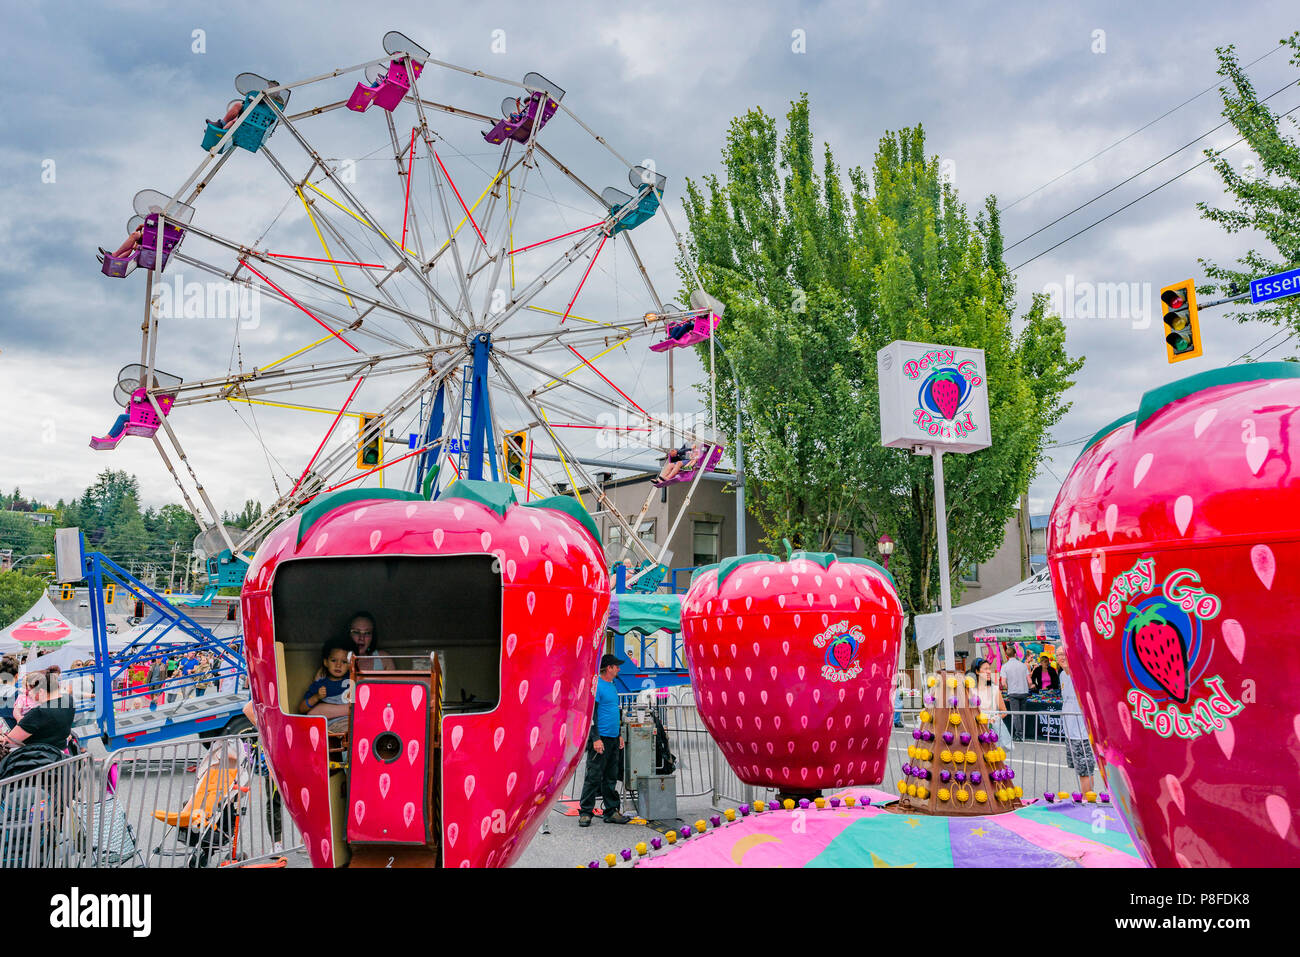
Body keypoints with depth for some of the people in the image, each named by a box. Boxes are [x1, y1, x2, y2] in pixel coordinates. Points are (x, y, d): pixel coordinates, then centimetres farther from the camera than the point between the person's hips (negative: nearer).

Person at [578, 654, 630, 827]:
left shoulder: (613, 687, 17)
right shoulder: (596, 686, -11)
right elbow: (591, 714, -15)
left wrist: (619, 735, 22)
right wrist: (596, 738, -19)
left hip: (613, 738, 9)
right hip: (601, 738, -9)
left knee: (611, 777, 11)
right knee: (593, 777, -5)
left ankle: (611, 812, 16)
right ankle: (585, 813, 2)